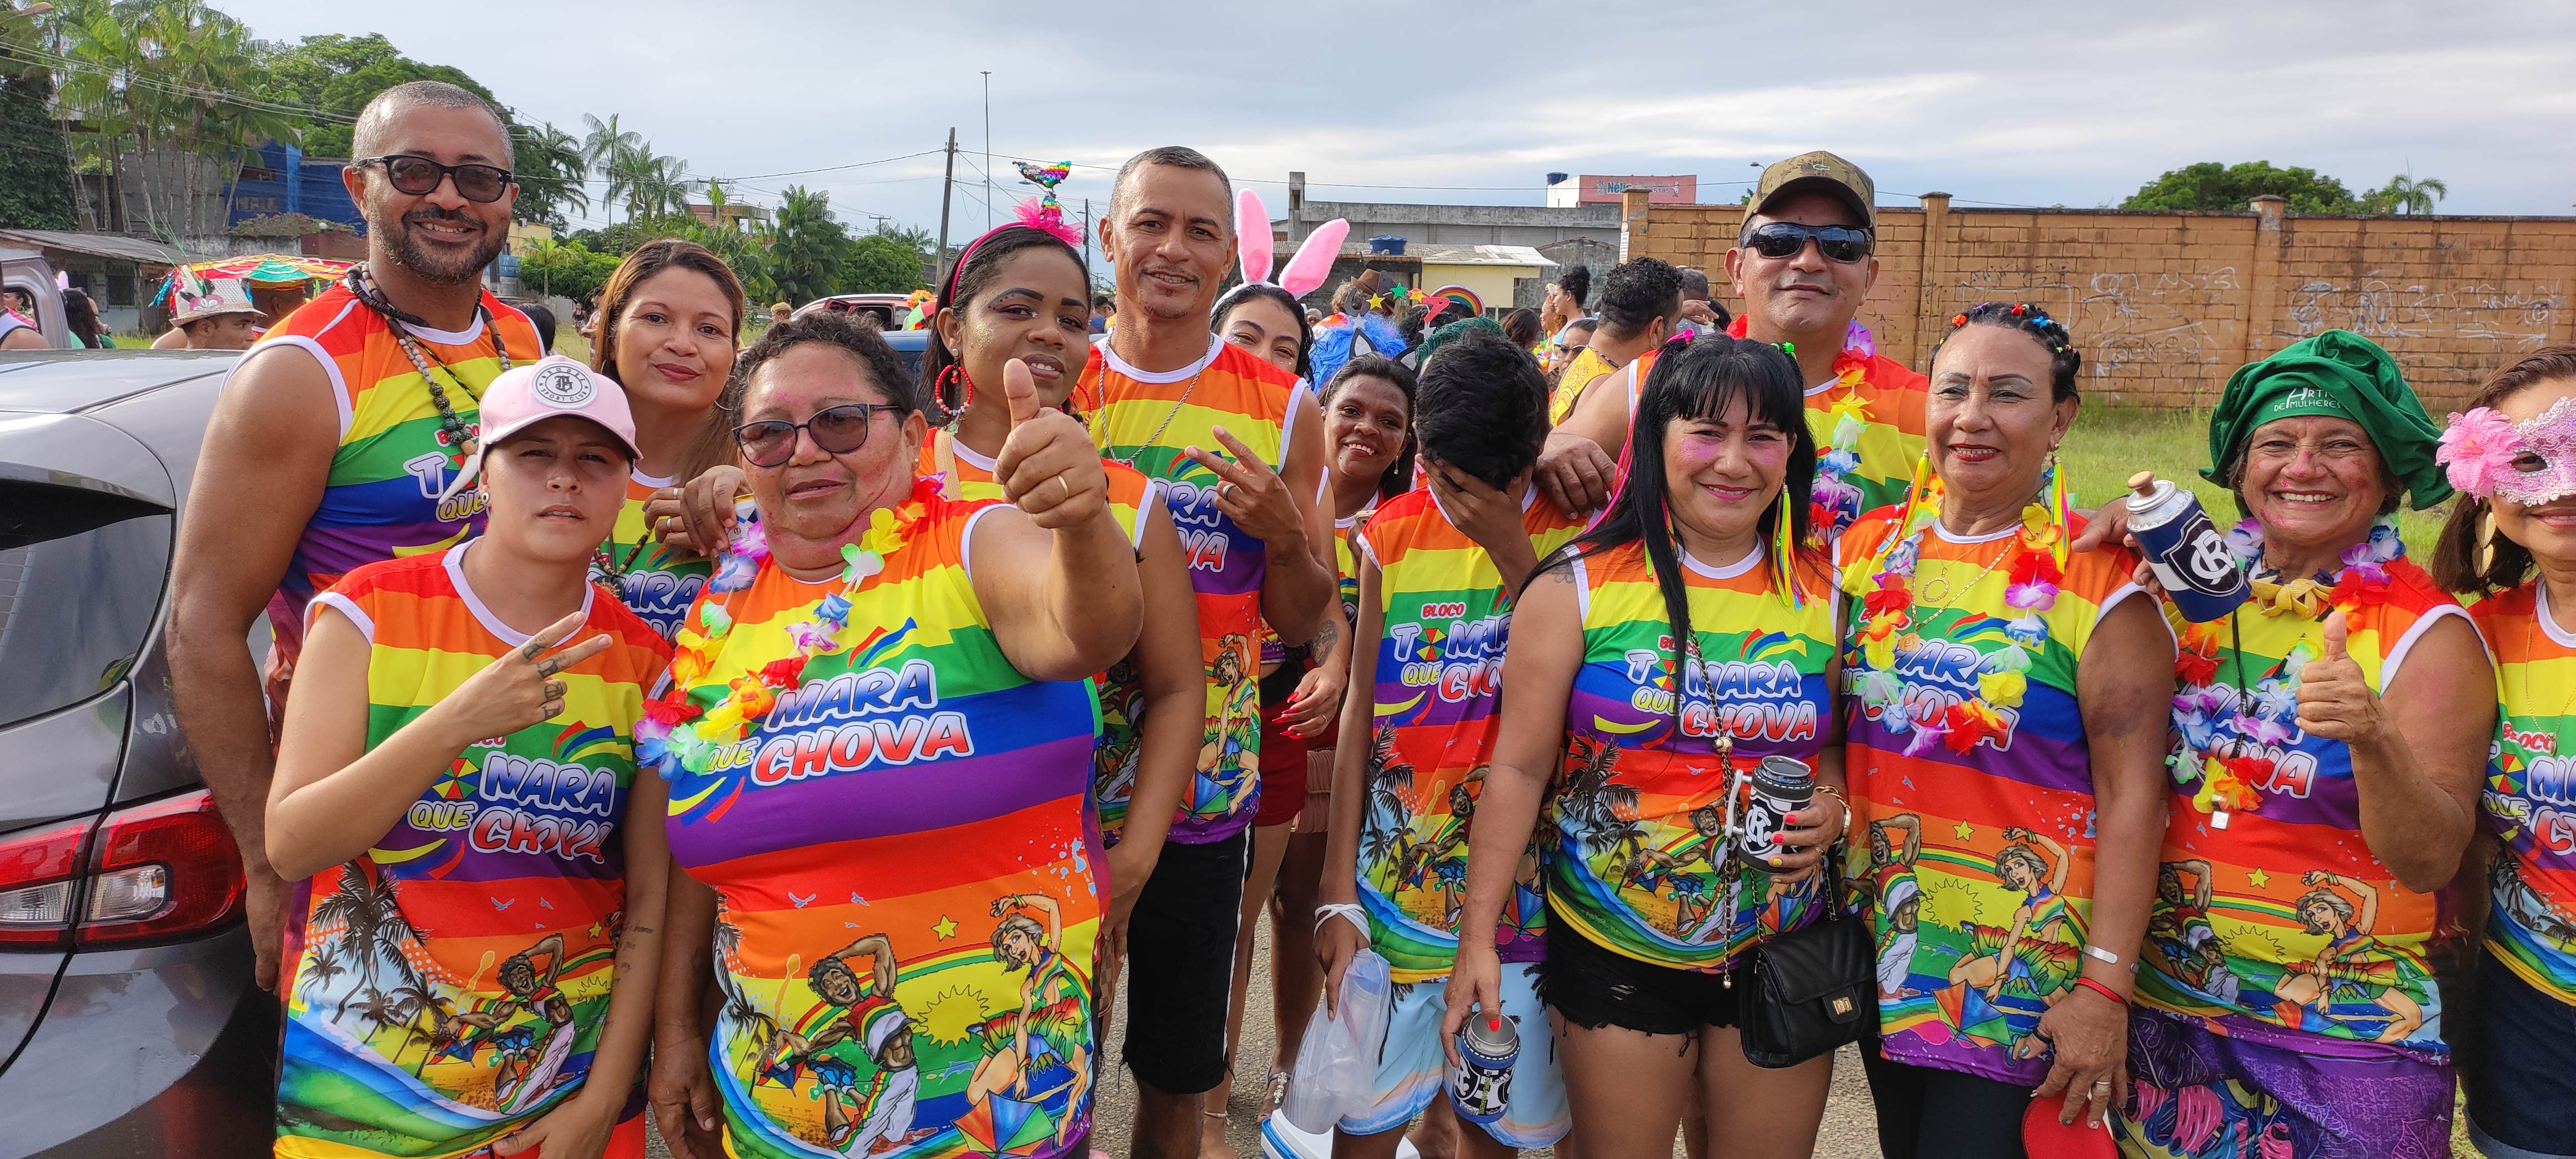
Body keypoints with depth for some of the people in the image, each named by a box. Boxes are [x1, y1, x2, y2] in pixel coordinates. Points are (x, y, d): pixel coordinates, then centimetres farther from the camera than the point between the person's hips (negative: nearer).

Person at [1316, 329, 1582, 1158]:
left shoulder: (1570, 536, -5)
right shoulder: (1394, 533, -1)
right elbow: (1361, 714, 2)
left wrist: (1513, 552, -19)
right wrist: (1338, 891, 2)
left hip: (1516, 891, -1)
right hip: (1395, 877, 1)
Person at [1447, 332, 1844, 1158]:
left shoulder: (1823, 593, 0)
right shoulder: (1579, 588, -9)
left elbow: (1845, 742, 12)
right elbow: (1519, 767, -7)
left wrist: (1833, 807, -11)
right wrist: (1478, 936, -8)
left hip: (1782, 953, 3)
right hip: (1613, 955, -2)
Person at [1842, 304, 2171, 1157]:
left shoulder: (2101, 577, -11)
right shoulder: (1870, 547, 3)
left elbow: (2132, 793, -13)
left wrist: (2105, 989, -16)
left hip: (2022, 975, -4)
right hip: (1881, 949, 4)